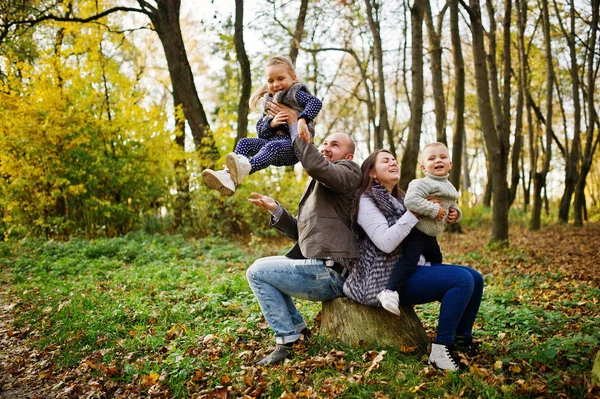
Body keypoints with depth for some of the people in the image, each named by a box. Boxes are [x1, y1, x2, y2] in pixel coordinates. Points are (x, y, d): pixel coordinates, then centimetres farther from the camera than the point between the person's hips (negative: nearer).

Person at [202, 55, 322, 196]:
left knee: (272, 147, -36)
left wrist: (303, 120, -35)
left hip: (295, 144, -7)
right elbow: (260, 131, 12)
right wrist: (272, 123, -11)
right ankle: (228, 175, -33)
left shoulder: (296, 94, 3)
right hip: (273, 141, 7)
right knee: (244, 142, -10)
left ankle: (246, 167, -66)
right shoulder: (269, 103, 21)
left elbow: (316, 102, -18)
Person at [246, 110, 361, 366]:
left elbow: (316, 165, -28)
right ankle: (297, 328, 19)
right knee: (265, 268, 25)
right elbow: (300, 232, 18)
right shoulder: (317, 185, 23)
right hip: (322, 271, 10)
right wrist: (275, 210, 5)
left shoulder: (348, 172, -4)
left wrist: (295, 126, -20)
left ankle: (287, 341, -3)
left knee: (257, 272, -7)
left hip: (329, 274, -10)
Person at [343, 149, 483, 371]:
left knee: (475, 278, 6)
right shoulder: (367, 201, -10)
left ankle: (462, 342, 14)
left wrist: (450, 216, 5)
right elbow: (386, 243, -24)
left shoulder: (399, 200, 16)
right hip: (387, 279, -9)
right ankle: (441, 350, -18)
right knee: (462, 279, -22)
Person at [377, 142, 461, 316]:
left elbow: (452, 205, 27)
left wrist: (455, 212, 4)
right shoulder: (422, 183, -17)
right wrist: (434, 209, -29)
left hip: (431, 237, 9)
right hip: (415, 233, -9)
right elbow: (411, 201, -33)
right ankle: (390, 291, -24)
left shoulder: (450, 188, 12)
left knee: (437, 262, 23)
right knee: (410, 259, -24)